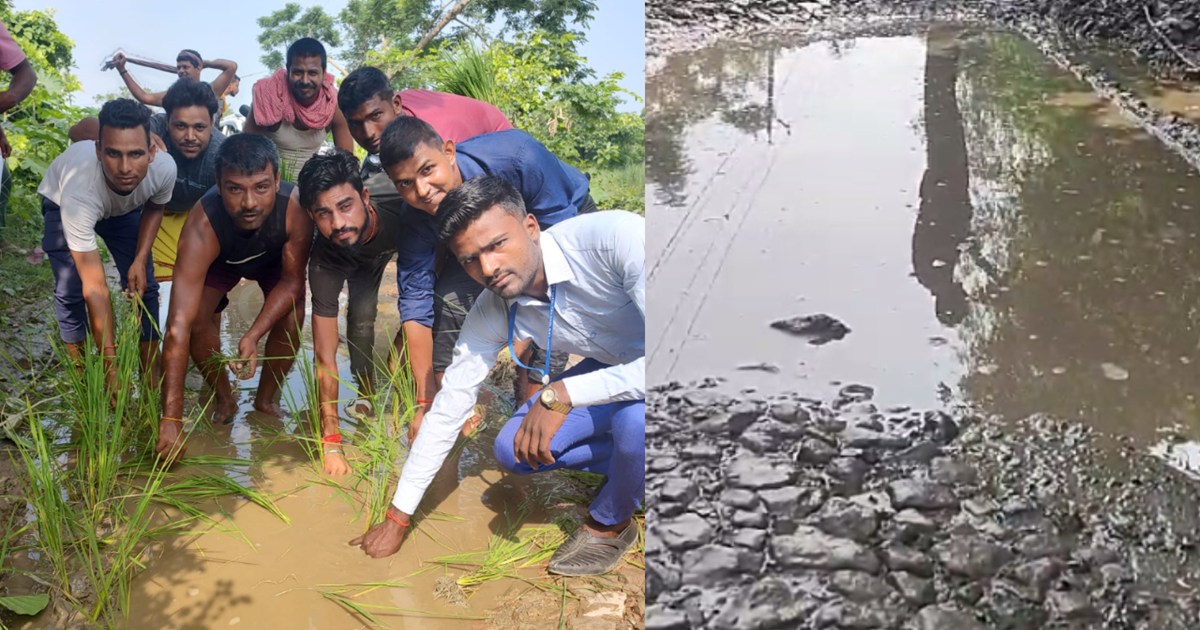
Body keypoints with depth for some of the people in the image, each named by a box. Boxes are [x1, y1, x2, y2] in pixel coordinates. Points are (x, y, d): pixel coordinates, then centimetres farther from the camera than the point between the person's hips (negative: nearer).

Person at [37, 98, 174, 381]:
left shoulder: (164, 168, -37)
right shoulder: (78, 190, -47)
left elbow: (154, 206, -7)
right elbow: (95, 290, -44)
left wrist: (140, 260, -18)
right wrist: (112, 369, -45)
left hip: (125, 206, 3)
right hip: (62, 201, -2)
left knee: (143, 286, -7)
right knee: (70, 291, -14)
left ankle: (153, 380, 5)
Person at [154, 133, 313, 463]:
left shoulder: (295, 209, -42)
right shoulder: (202, 228, -45)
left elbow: (292, 282, -25)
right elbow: (179, 326, -49)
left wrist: (253, 337, -40)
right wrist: (171, 419, -51)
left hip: (275, 258, 1)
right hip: (221, 260, 0)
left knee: (291, 319, -21)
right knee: (197, 318, -21)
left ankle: (266, 398, 6)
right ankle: (223, 398, 7)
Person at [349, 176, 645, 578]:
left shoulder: (616, 236, -35)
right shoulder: (491, 315, -15)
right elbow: (446, 412, -5)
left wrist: (562, 393, -39)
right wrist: (398, 518, -1)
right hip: (610, 371, 6)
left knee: (634, 421, -35)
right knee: (513, 450, -6)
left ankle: (609, 523, -3)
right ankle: (635, 467, 13)